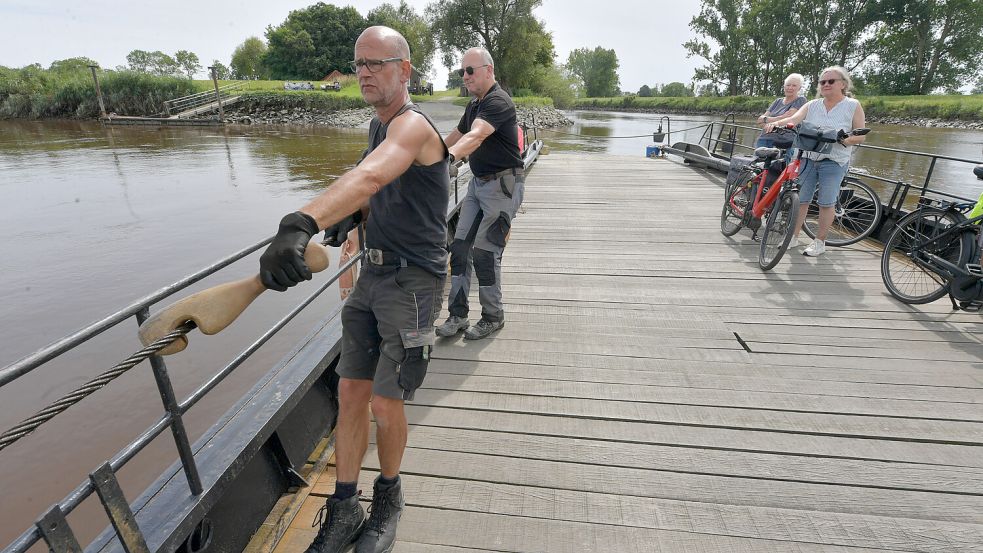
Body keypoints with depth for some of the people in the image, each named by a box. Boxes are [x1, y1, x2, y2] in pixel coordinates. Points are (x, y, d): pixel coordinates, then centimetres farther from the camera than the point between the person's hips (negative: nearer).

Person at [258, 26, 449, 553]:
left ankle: (388, 495, 30)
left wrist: (300, 223, -53)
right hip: (373, 274, 8)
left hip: (413, 281, -8)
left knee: (385, 406, 1)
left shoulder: (412, 125, -16)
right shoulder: (379, 125, 14)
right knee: (350, 395, 8)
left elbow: (370, 176, -38)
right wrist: (352, 214, 2)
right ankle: (345, 508, 25)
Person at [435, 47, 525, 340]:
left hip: (503, 184, -9)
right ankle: (457, 315, 11)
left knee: (485, 252, -7)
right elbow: (457, 134, 29)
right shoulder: (475, 103, 14)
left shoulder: (499, 102, -16)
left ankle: (493, 317, 12)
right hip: (478, 182, 9)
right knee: (459, 247, 3)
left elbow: (475, 136, -36)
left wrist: (448, 156, -52)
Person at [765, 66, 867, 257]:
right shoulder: (812, 105, 8)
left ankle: (820, 242, 11)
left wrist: (842, 140, -21)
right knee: (801, 199, 3)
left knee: (826, 202, 0)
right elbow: (794, 119, -9)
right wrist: (776, 123, -29)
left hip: (834, 162, -2)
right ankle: (794, 237, 14)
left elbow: (860, 136, -1)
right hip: (808, 158, 3)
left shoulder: (853, 106, 2)